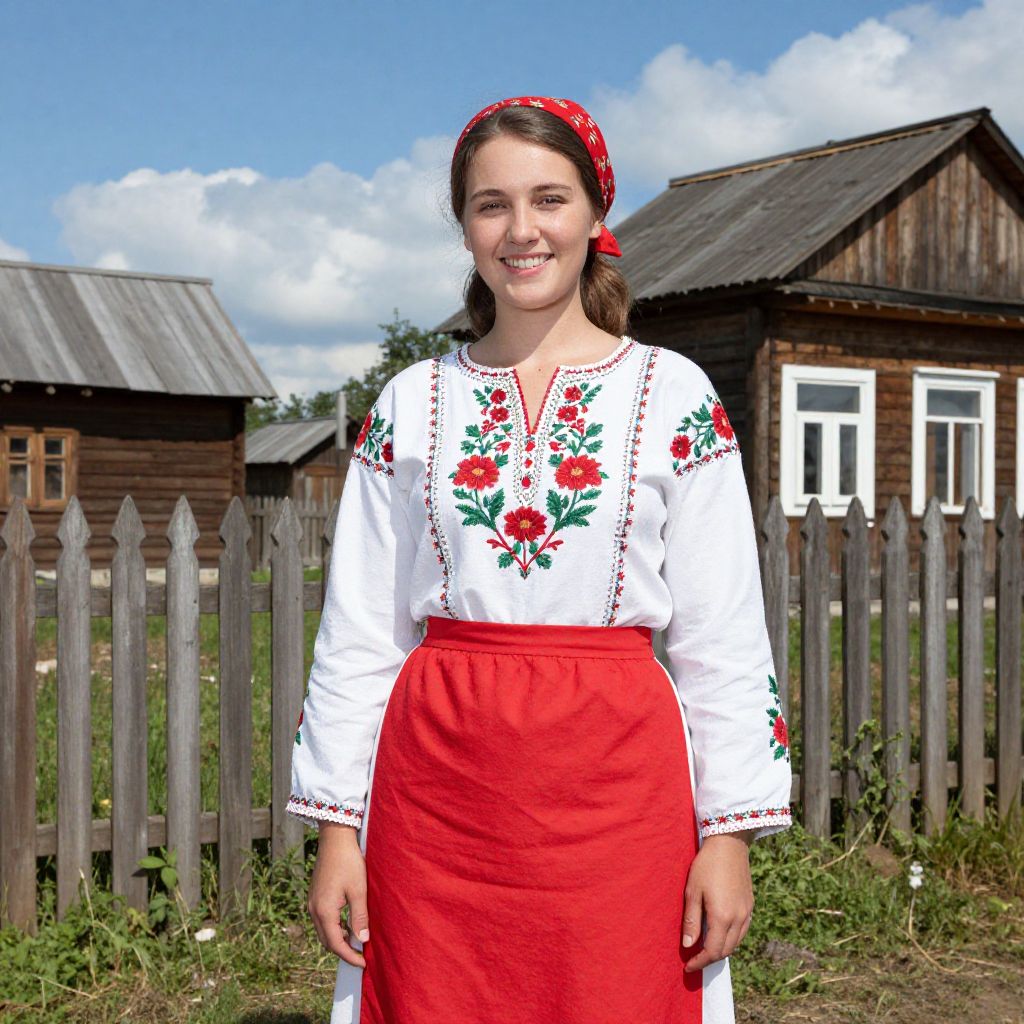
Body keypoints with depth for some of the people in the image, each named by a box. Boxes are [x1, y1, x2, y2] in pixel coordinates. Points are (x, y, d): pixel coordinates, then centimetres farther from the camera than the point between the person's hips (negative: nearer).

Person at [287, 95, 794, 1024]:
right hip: (435, 787, 2)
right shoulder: (410, 405, 7)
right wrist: (337, 826, 4)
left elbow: (723, 634, 1)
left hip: (615, 788, -1)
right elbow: (360, 630, 7)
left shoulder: (674, 396, 2)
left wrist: (730, 833, -3)